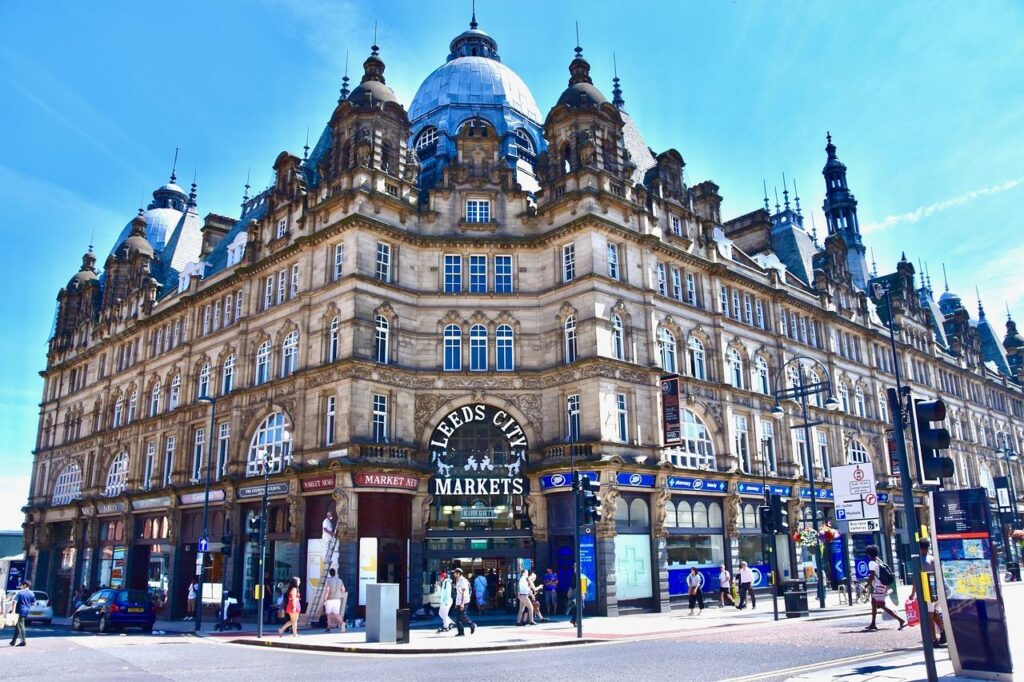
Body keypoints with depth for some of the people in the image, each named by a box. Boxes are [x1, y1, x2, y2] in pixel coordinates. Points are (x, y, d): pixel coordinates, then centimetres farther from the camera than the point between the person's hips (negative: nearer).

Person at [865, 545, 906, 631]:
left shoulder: (872, 563, -13)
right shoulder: (879, 561, 12)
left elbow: (871, 576, -21)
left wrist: (867, 585, -9)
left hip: (879, 587, -9)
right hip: (884, 585, 9)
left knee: (882, 606, -7)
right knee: (873, 603, 17)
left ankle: (901, 621, -12)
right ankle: (873, 624, 22)